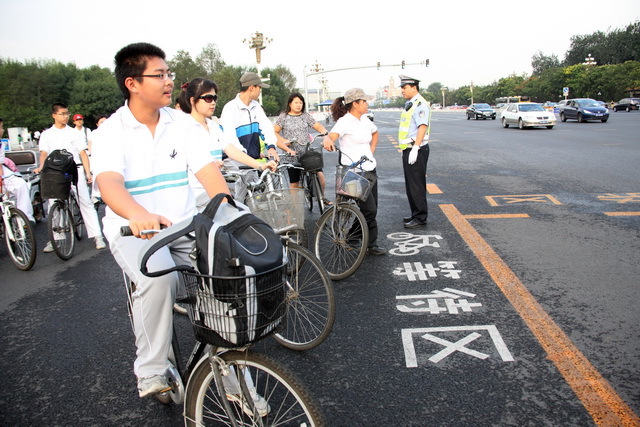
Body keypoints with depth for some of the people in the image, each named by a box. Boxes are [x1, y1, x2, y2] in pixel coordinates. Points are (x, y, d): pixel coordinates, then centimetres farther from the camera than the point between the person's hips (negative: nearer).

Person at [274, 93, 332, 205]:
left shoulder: (306, 116, 11)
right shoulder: (283, 117, 4)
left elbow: (318, 126, 9)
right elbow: (274, 132, 2)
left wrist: (324, 131, -12)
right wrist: (283, 141, -12)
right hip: (292, 154, -2)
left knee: (320, 175, -11)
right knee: (294, 184, 0)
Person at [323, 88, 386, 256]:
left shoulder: (365, 120, 10)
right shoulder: (344, 121, -13)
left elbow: (375, 133, 30)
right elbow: (331, 135, -31)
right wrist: (328, 140, -55)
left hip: (370, 168, 8)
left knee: (370, 209, 11)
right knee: (370, 209, -7)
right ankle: (371, 245, 8)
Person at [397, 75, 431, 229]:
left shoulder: (420, 104, -14)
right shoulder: (409, 104, 17)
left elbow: (423, 127, -23)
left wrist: (415, 148, -29)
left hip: (416, 150, -10)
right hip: (408, 149, 10)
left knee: (417, 185, -5)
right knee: (410, 185, 16)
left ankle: (420, 218, 3)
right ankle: (415, 214, 27)